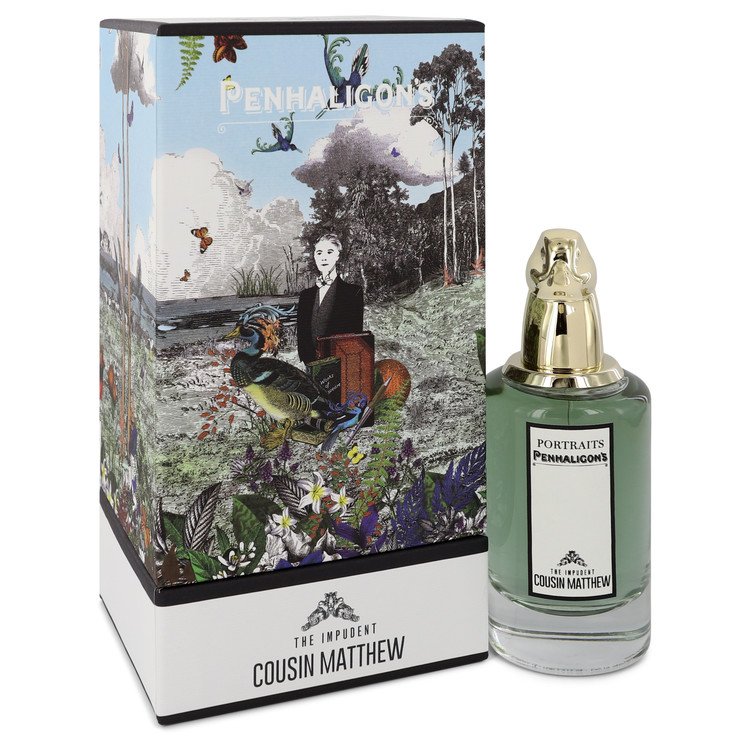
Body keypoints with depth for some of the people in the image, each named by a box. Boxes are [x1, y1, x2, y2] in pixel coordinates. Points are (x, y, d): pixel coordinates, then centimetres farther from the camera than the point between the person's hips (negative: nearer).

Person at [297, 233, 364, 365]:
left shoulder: (353, 292, -1)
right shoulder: (306, 295, 13)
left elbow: (355, 335, -5)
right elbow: (301, 335, 12)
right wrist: (309, 361, -3)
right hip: (312, 365, 4)